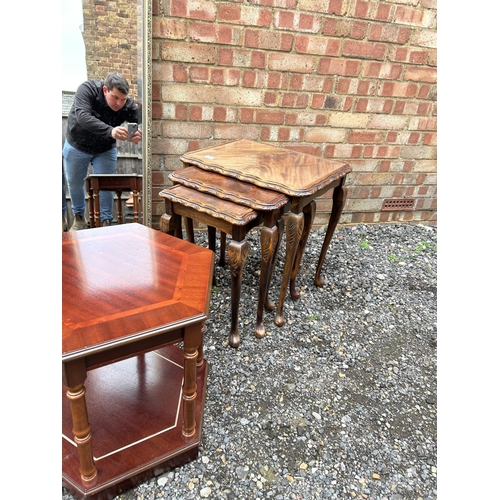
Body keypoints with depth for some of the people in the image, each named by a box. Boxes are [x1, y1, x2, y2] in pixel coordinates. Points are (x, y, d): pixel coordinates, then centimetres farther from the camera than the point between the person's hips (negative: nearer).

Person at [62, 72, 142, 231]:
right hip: (77, 146, 0)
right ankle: (79, 217, 32)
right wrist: (110, 131, -59)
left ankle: (106, 221, 15)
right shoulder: (87, 89, -29)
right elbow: (82, 116, -43)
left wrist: (138, 135, -53)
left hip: (105, 150, 1)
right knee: (74, 183, 11)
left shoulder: (128, 104, -23)